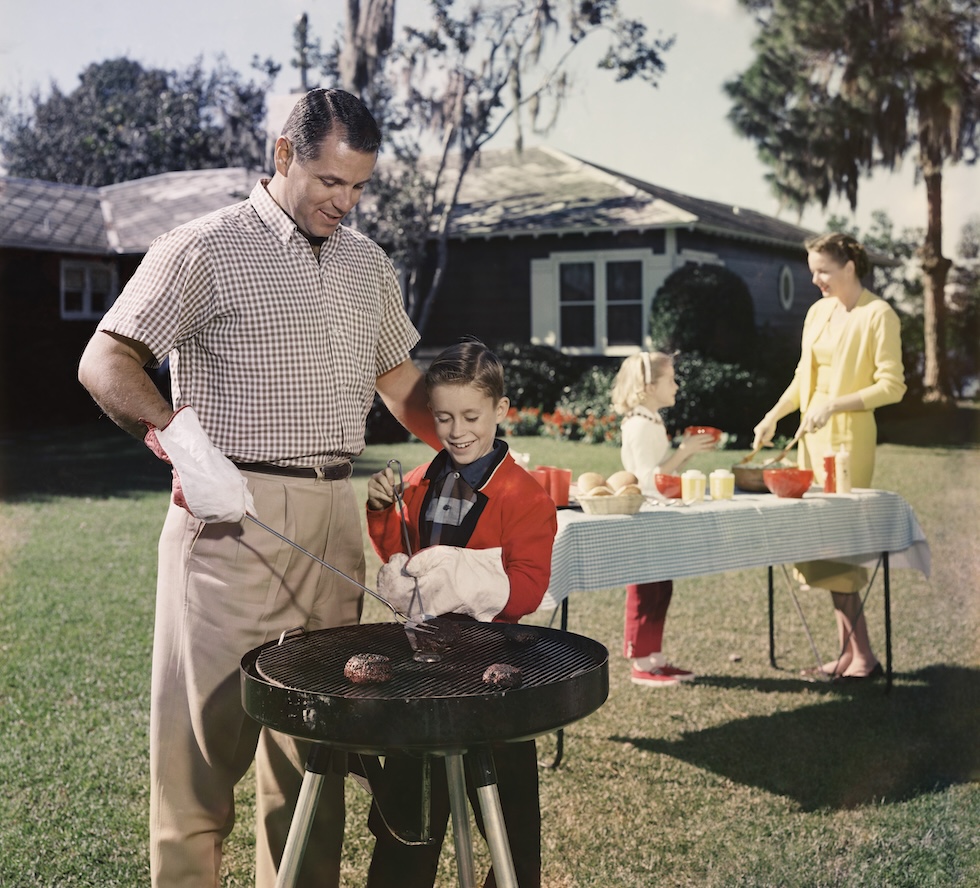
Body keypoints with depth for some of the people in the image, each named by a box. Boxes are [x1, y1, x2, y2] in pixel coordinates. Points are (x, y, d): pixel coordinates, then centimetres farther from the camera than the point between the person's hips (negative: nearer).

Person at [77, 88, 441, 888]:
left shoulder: (368, 264, 16)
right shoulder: (205, 250, -4)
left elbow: (398, 376, 26)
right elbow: (105, 361, -8)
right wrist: (177, 435, -25)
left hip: (333, 518, 6)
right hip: (232, 517, -6)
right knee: (207, 730, -3)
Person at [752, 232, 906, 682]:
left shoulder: (878, 315, -9)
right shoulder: (818, 313, 13)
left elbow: (892, 386, -13)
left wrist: (834, 405, -19)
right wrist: (773, 415, 14)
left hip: (848, 437, -7)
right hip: (813, 436, 7)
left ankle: (862, 657, -1)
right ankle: (849, 651, 13)